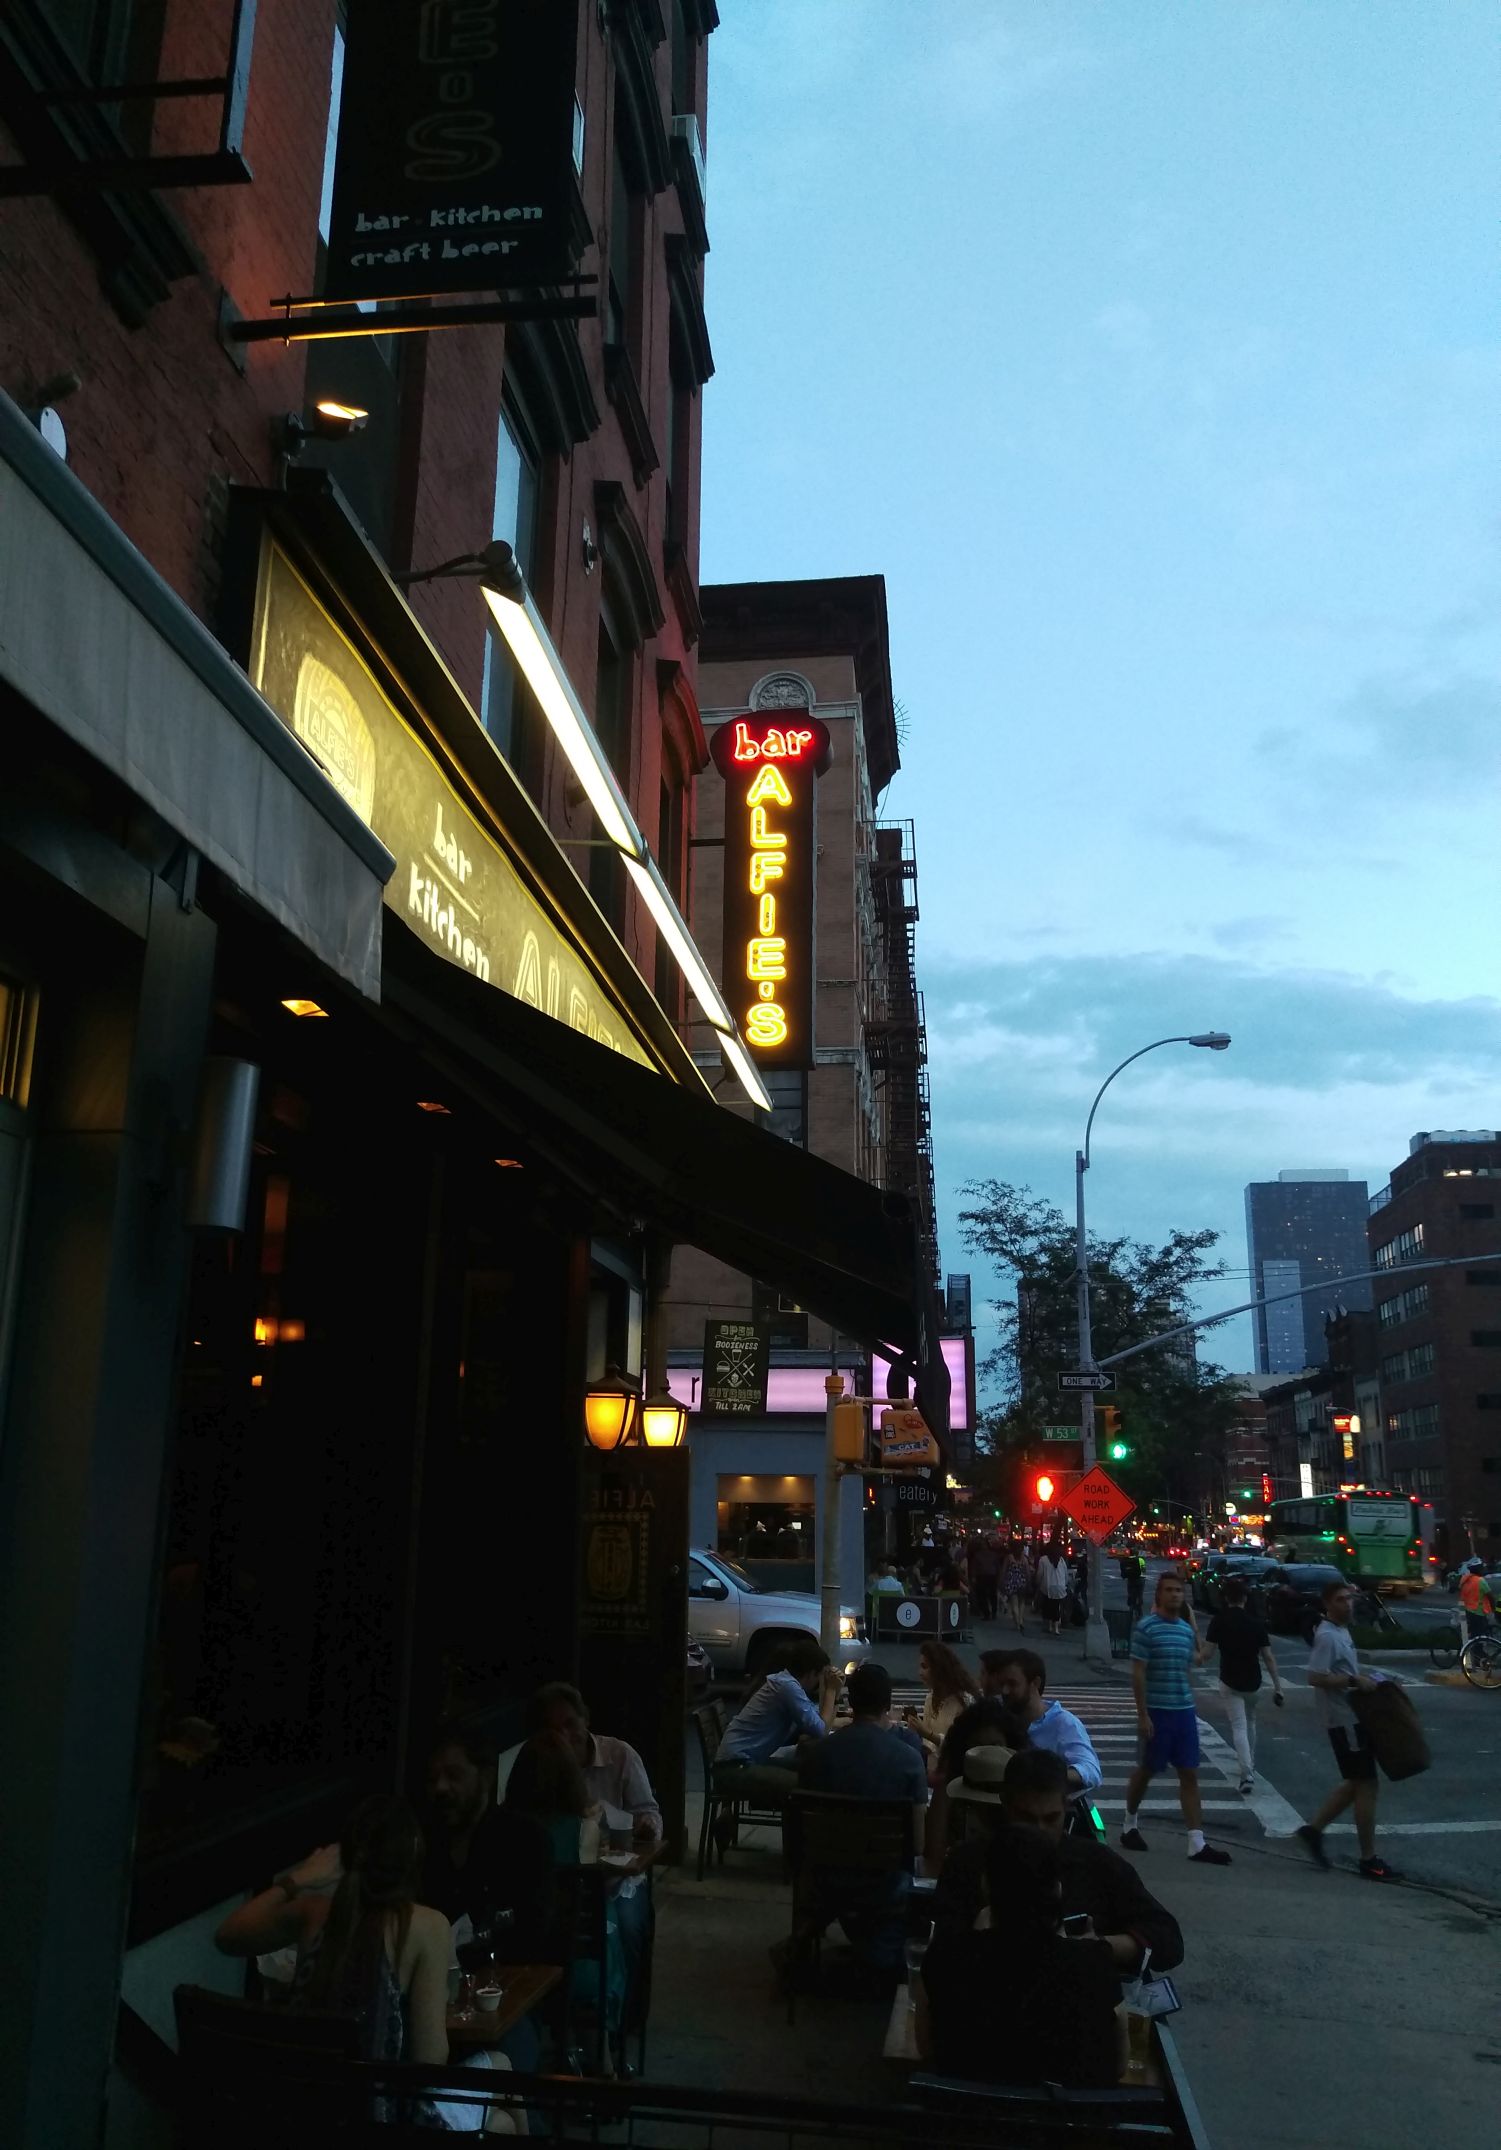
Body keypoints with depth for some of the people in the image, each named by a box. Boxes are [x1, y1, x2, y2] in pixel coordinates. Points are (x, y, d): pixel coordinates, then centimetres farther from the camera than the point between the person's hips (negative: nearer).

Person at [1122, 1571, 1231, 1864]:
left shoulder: (1187, 1629, 7)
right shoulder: (1145, 1628, -12)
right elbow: (1138, 1673, -13)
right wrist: (1143, 1713, -15)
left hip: (1185, 1709, 6)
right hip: (1157, 1710, -6)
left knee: (1190, 1775, 4)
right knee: (1147, 1770, 9)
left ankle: (1197, 1844, 6)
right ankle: (1130, 1825, 30)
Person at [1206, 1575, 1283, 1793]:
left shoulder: (1219, 1621, -10)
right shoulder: (1256, 1621, -5)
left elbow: (1208, 1651, -14)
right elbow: (1268, 1656, -6)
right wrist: (1277, 1686, -2)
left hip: (1230, 1681, -3)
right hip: (1253, 1682, 3)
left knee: (1238, 1727, -1)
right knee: (1250, 1721, 25)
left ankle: (1247, 1774, -17)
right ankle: (1250, 1765, 37)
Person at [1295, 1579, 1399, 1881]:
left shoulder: (1342, 1630, 12)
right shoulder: (1327, 1636, -19)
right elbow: (1316, 1678, -26)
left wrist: (1361, 1678, 8)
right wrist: (1354, 1680, -23)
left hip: (1351, 1716, 10)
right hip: (1344, 1719, -10)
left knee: (1356, 1782, 16)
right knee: (1366, 1784, -3)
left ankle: (1314, 1829, 22)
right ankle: (1369, 1859, 6)